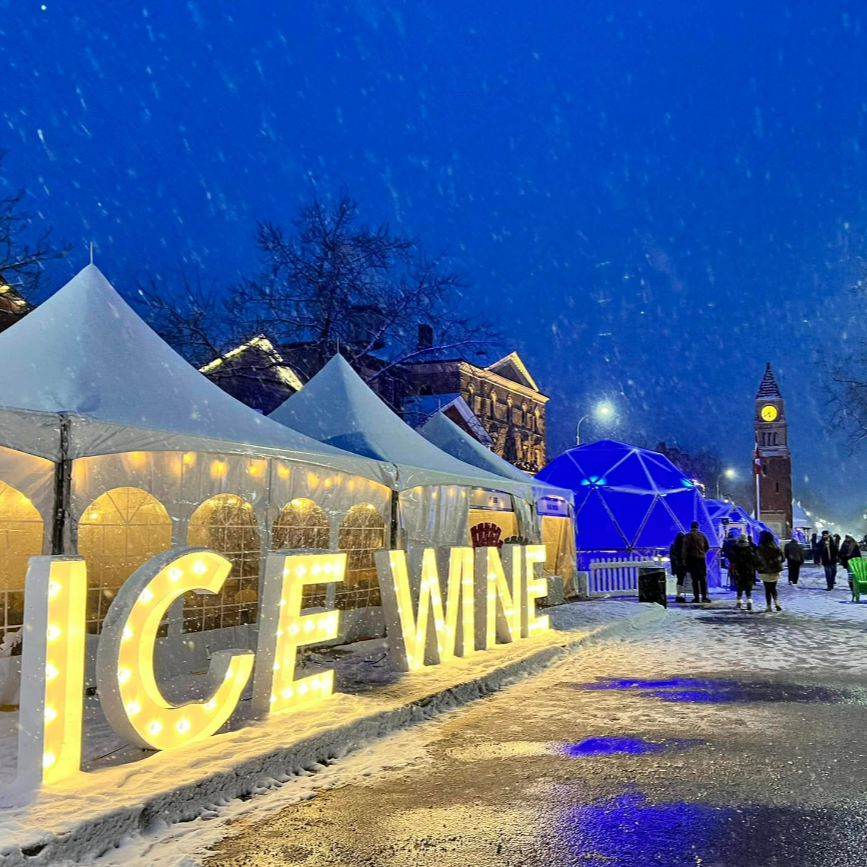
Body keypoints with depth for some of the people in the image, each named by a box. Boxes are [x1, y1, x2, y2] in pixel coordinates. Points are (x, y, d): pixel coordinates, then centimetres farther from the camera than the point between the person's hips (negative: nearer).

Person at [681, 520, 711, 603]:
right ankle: (704, 596, 7)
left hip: (692, 559, -3)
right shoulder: (702, 535, 6)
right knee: (703, 578, 8)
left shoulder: (688, 536, -6)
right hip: (702, 558, 3)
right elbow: (707, 547, 11)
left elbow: (685, 548, -10)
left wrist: (684, 558, -6)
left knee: (695, 579, -2)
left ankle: (697, 597, -3)